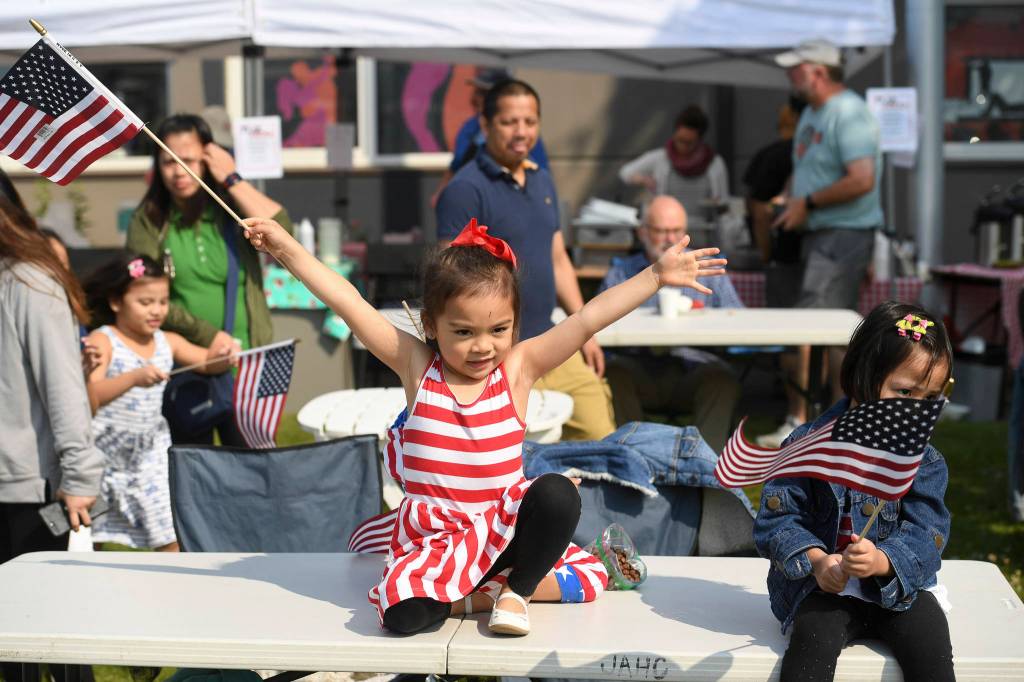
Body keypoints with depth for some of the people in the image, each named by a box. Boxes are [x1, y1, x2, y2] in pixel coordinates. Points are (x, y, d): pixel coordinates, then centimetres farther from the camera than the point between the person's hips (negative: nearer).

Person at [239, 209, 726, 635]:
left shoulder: (518, 367, -3)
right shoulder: (415, 365, -4)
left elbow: (587, 320, -10)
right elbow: (346, 301, -6)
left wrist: (656, 276, -15)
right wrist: (288, 248, -8)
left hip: (503, 527, 1)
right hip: (433, 537, -1)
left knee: (558, 493, -29)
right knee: (403, 613, -27)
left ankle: (516, 589, -5)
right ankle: (458, 595, 8)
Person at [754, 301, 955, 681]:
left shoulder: (925, 461, 0)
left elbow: (924, 536, -9)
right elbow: (776, 518, -6)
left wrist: (881, 561, -32)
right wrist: (815, 560, -25)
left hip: (896, 584, 2)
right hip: (824, 585, -2)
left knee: (930, 639, -22)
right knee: (813, 637, -29)